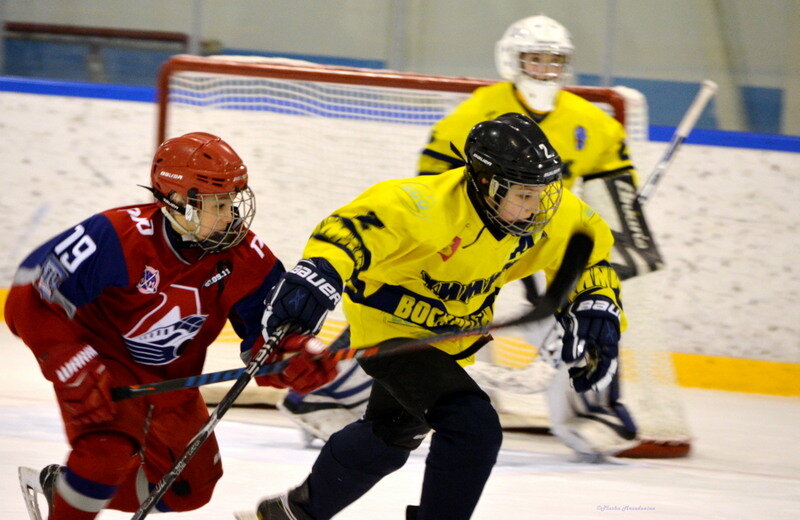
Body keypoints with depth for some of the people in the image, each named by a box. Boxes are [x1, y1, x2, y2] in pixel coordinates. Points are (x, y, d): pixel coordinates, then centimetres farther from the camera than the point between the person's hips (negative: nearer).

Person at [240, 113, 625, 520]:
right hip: (392, 328, -9)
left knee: (392, 433, 29)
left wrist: (596, 307, -7)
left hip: (451, 336, 9)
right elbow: (357, 223, -46)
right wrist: (317, 274, -63)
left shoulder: (550, 213, -15)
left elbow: (591, 243, 5)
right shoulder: (431, 207, -36)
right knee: (474, 427, -28)